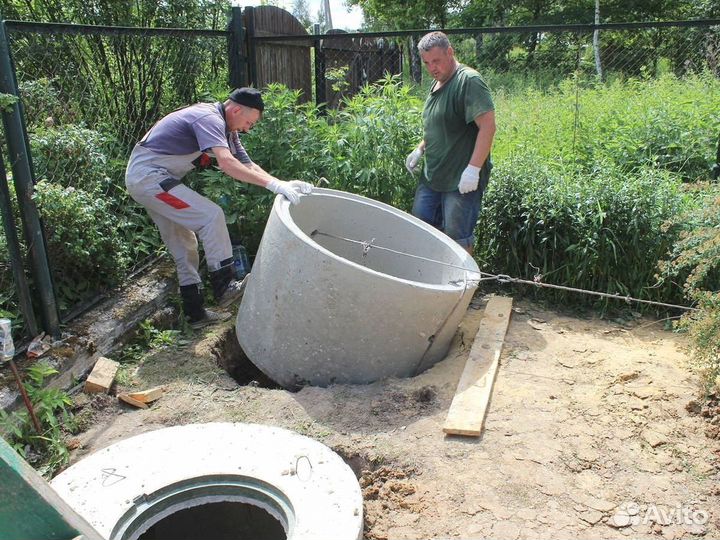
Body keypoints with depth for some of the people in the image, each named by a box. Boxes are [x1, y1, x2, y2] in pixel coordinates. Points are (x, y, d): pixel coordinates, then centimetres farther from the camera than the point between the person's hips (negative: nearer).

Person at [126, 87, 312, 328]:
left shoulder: (226, 129, 10)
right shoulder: (209, 118, -20)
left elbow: (248, 166, 3)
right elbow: (227, 163, -36)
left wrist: (284, 184, -12)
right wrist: (273, 184, -38)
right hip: (148, 175, -10)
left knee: (184, 246, 10)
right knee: (211, 215, -18)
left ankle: (195, 313, 17)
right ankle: (225, 287, -13)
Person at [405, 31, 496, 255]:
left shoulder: (469, 81, -15)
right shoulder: (437, 84, 14)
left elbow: (487, 126, -23)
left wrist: (473, 168, -27)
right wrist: (420, 149, 14)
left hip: (461, 181, -9)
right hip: (431, 177, 9)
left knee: (458, 239, 0)